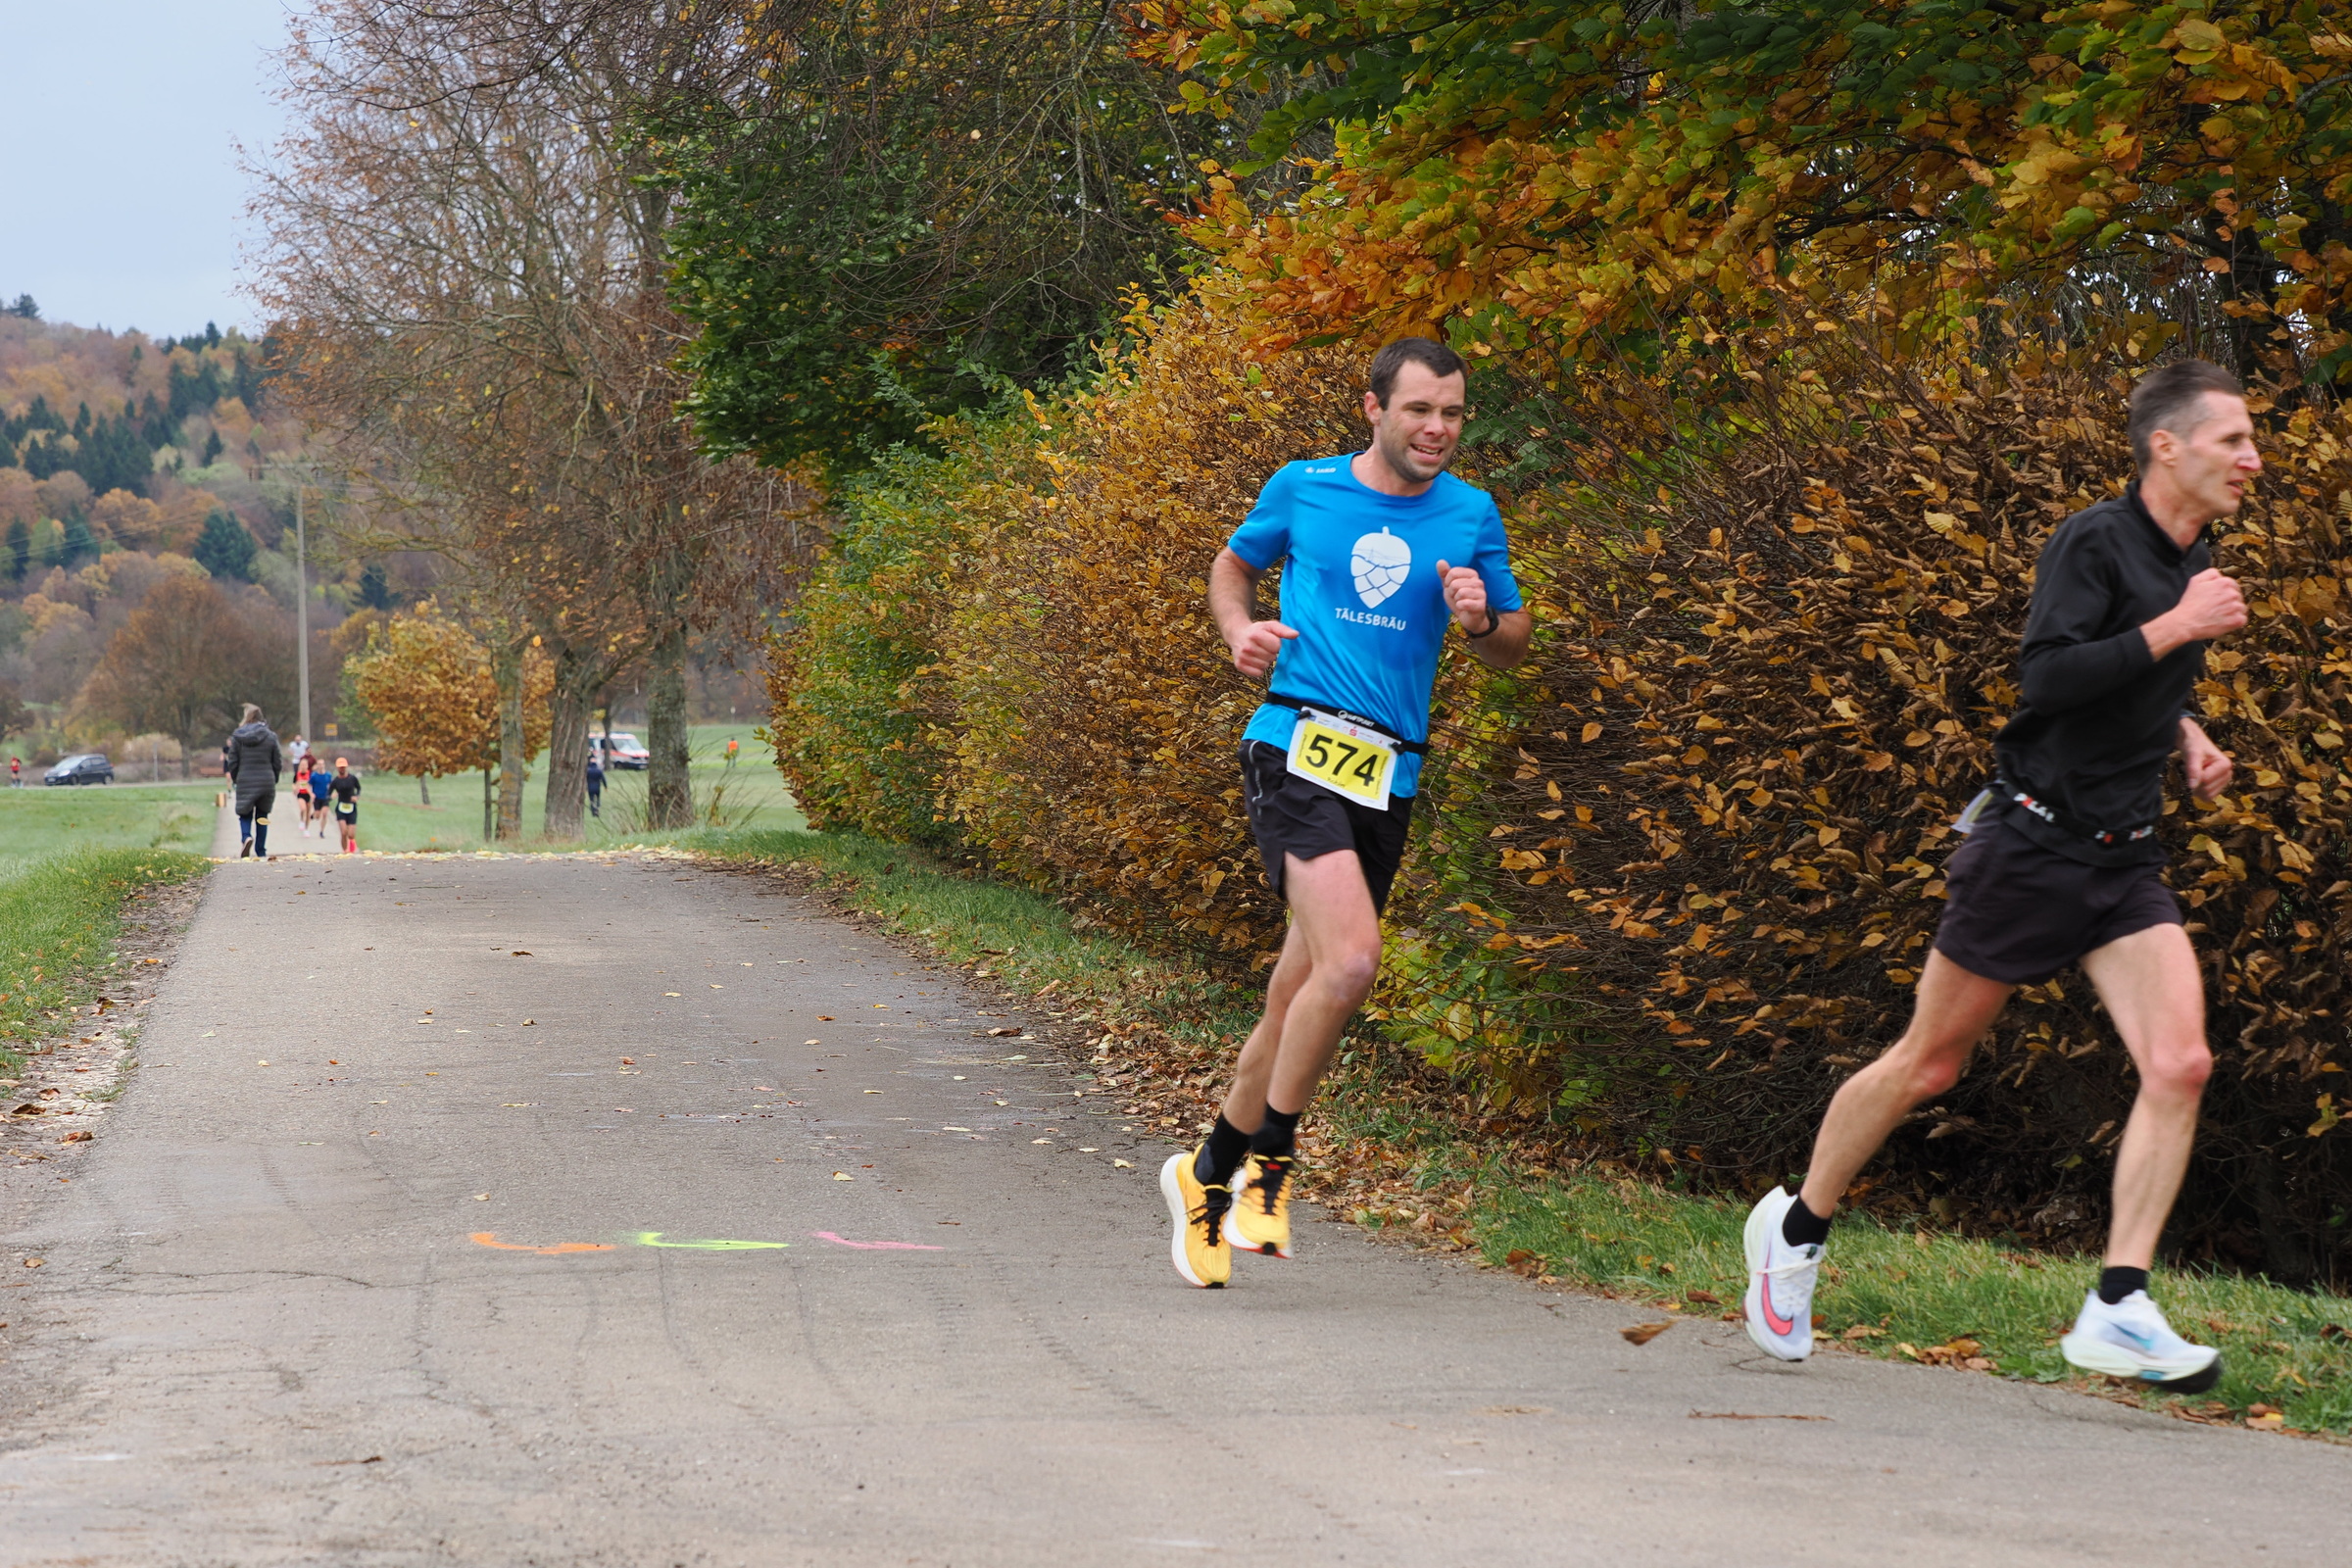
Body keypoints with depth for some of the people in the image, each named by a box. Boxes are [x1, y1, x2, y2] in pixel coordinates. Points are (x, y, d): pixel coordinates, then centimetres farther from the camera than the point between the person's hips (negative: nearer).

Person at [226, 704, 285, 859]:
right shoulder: (270, 737, 0)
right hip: (266, 781, 2)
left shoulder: (237, 737, -3)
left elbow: (233, 762, -1)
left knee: (244, 815, 8)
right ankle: (261, 851, 13)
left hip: (245, 782, -1)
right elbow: (278, 763, 2)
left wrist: (235, 780, 13)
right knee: (262, 817, 12)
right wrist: (273, 780, 16)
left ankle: (246, 837, -22)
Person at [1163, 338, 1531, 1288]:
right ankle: (1268, 1165, -7)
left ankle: (1209, 1174, 27)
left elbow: (1514, 649, 16)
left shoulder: (1471, 516, 9)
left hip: (1388, 779, 4)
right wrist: (1240, 630, 0)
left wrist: (1480, 621, -7)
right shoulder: (1301, 489, 4)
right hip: (1297, 745, -4)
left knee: (1298, 1000, 9)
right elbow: (1233, 566, 21)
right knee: (1352, 956, -24)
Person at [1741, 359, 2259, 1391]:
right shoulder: (2093, 542, -13)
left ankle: (2117, 1311, -13)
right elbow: (2046, 677, -27)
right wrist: (2176, 628, -25)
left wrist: (2186, 735, 13)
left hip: (2124, 861, 7)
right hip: (2032, 840, -7)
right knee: (1928, 1065, 5)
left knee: (2180, 1063, -13)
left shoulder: (2190, 562, 12)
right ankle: (1796, 1230, 27)